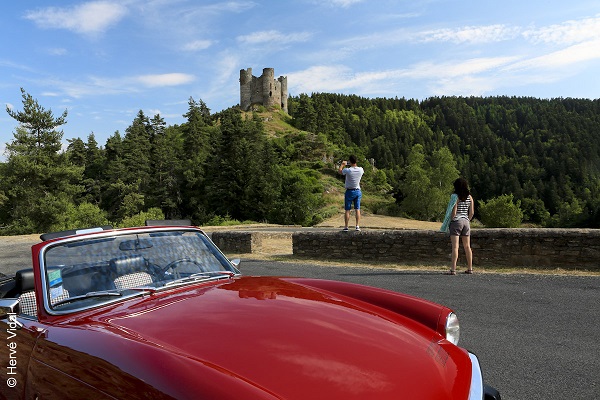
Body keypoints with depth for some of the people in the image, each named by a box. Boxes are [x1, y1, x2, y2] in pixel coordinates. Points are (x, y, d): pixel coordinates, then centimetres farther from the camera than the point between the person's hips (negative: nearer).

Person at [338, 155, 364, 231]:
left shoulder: (347, 170, -17)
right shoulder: (360, 170, -6)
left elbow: (339, 171, 6)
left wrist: (342, 164, 24)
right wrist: (355, 164, 35)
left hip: (349, 191, -3)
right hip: (358, 191, 3)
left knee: (347, 210, 3)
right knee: (357, 209, 7)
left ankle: (346, 227, 5)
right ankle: (358, 226, 4)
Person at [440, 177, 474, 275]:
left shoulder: (455, 196, -10)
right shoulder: (470, 197, 6)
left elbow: (454, 212, -15)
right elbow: (472, 212, 6)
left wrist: (449, 223, -6)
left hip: (456, 221, -6)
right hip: (466, 221, 6)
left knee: (455, 246, -9)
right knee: (467, 246, 13)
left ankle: (453, 269, -13)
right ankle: (470, 268, 19)